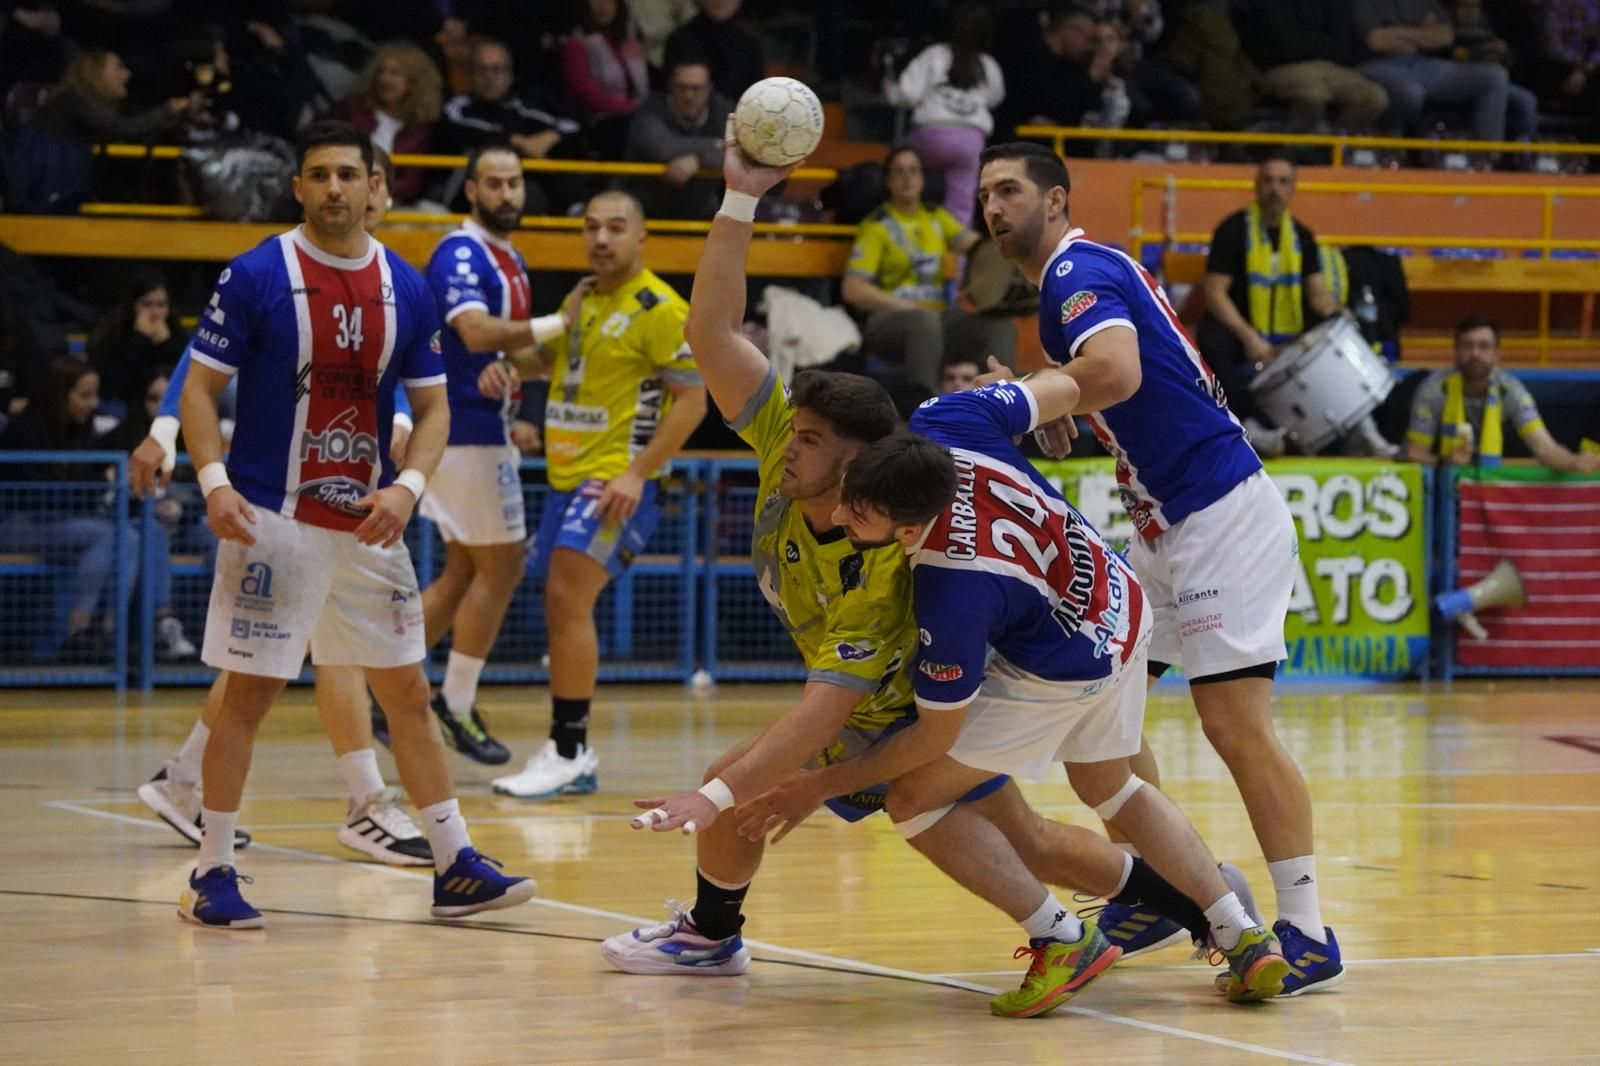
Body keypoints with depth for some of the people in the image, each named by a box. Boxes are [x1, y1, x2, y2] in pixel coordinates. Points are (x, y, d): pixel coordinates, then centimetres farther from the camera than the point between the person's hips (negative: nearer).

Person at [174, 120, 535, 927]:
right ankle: (212, 874, 8)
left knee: (408, 691, 7)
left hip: (367, 521, 4)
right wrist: (214, 482, -19)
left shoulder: (405, 288, 5)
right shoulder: (256, 276, -7)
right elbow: (200, 387, -5)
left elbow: (433, 406, 9)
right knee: (250, 693, -2)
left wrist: (407, 487, -8)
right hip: (271, 518, -4)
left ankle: (455, 867, 12)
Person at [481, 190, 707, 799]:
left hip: (617, 480, -9)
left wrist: (638, 473, -21)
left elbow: (693, 399, -14)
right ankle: (573, 759, 18)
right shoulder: (582, 300, 14)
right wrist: (506, 368, 9)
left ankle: (567, 750, -15)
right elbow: (547, 352, 32)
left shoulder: (659, 308, -11)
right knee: (561, 611, 9)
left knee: (568, 599, -19)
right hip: (567, 476, 9)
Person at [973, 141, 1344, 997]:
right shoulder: (1082, 276, 17)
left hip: (1222, 515, -10)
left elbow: (1118, 372, -31)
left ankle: (1306, 933, -10)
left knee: (1235, 723, -13)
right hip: (1168, 524, 10)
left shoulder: (1078, 273, -13)